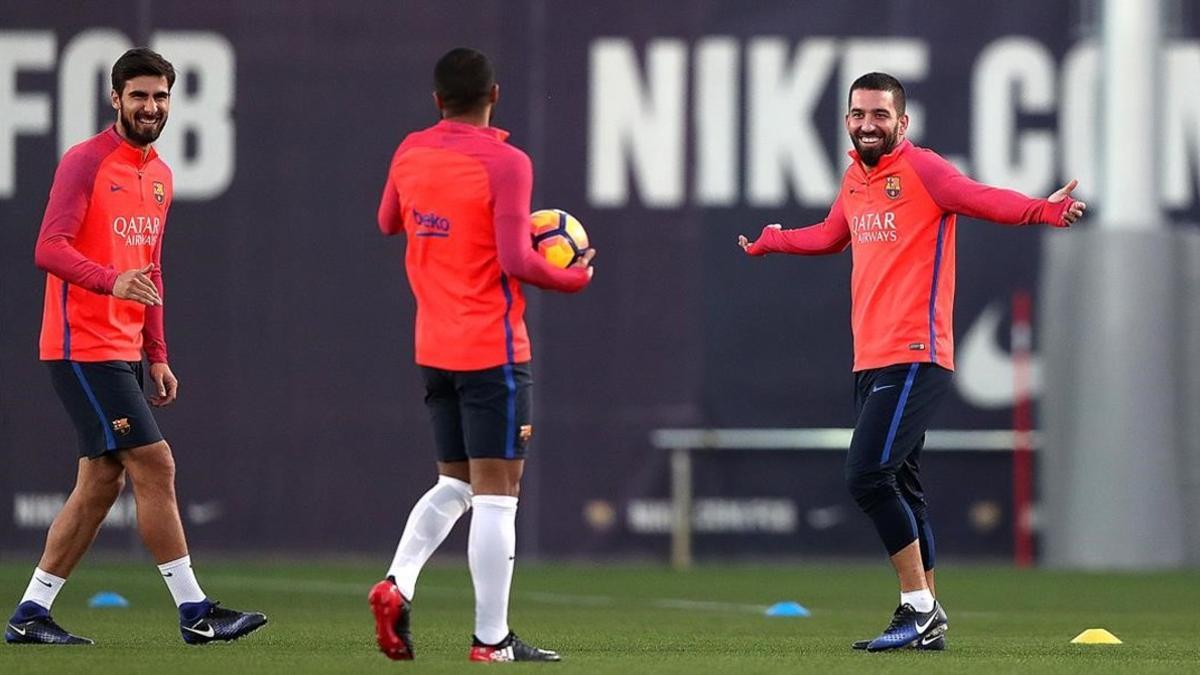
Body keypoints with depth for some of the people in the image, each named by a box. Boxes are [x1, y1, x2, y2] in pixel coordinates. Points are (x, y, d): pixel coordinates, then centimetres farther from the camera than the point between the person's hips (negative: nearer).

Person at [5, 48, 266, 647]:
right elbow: (50, 248, -19)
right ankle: (195, 613, -8)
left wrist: (157, 355, 19)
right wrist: (112, 281, -35)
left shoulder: (159, 176, 16)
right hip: (83, 346, -9)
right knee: (155, 466, -11)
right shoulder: (86, 162, -10)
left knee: (101, 483, 8)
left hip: (122, 352, 9)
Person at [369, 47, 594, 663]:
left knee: (453, 484, 18)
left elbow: (388, 223, 24)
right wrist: (573, 278, -3)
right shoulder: (505, 163, -13)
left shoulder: (410, 153, 6)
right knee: (497, 494, -2)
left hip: (433, 350, 7)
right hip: (491, 350, -7)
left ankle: (396, 584, -3)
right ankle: (491, 639, -3)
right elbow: (516, 261, -18)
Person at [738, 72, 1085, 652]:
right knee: (899, 489, 10)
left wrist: (1041, 210, -42)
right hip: (871, 360, 9)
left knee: (869, 477, -17)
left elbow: (984, 199, -24)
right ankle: (925, 620, 16)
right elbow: (832, 235, 38)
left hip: (913, 357, -9)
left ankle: (920, 608, -8)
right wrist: (771, 241, 50)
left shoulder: (920, 169, -8)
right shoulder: (855, 179, 16)